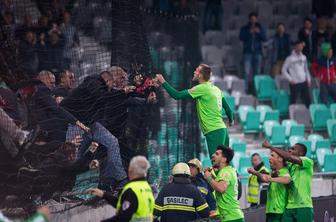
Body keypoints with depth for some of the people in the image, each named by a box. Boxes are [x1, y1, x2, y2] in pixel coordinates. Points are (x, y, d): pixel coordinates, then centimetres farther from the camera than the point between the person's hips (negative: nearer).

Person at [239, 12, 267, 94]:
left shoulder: (260, 28, 13)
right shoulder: (244, 28, 10)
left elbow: (264, 39, 3)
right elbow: (241, 37, -3)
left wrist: (259, 32, -14)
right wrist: (249, 32, -14)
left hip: (257, 52, 1)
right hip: (248, 52, -1)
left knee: (257, 71, -2)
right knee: (247, 71, -12)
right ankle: (248, 88, -11)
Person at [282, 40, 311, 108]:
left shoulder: (303, 57, 8)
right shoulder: (290, 58, -8)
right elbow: (283, 70, -6)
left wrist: (308, 79, 10)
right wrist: (290, 79, -11)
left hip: (304, 82, 5)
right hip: (295, 84, -5)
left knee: (307, 100, 6)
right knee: (293, 102, -2)